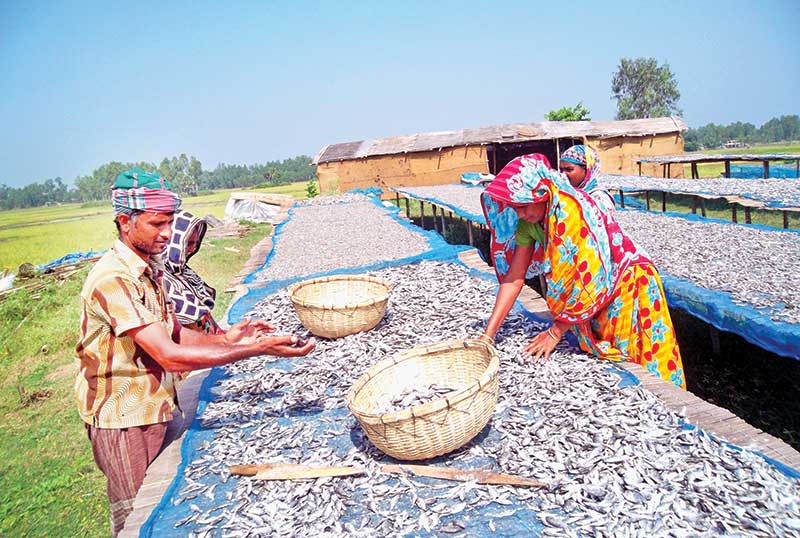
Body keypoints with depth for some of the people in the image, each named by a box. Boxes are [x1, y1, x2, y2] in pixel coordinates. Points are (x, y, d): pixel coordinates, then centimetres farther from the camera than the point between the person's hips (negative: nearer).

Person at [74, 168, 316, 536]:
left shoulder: (148, 268, 5)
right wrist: (255, 350, -33)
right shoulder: (113, 279, -26)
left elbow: (170, 333, 7)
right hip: (124, 420, -8)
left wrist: (224, 339, -11)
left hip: (157, 406, 8)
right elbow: (168, 357, -31)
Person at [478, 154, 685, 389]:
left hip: (626, 288, -6)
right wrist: (488, 335, -15)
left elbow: (590, 281, -30)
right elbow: (514, 278, -10)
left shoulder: (574, 210, -31)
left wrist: (555, 332, -21)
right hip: (592, 298, 6)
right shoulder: (529, 220, -10)